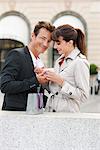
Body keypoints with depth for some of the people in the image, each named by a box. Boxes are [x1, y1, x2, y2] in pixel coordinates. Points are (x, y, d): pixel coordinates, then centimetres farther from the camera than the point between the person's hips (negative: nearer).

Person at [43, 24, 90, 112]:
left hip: (67, 112, -7)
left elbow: (84, 96, -17)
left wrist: (61, 81, -19)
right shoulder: (59, 60, 12)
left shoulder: (80, 62, -12)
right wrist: (48, 78, 2)